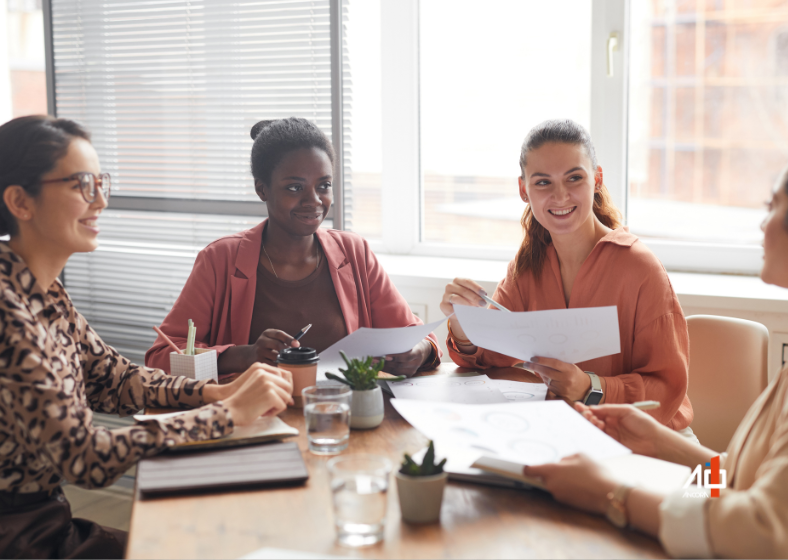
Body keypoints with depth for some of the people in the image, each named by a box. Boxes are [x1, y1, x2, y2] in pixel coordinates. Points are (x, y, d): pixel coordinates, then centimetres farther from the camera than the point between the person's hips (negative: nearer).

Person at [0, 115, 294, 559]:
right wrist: (231, 413, -23)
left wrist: (217, 391, -9)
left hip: (48, 516, 8)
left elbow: (113, 378, 8)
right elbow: (86, 458, -28)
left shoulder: (44, 290, 3)